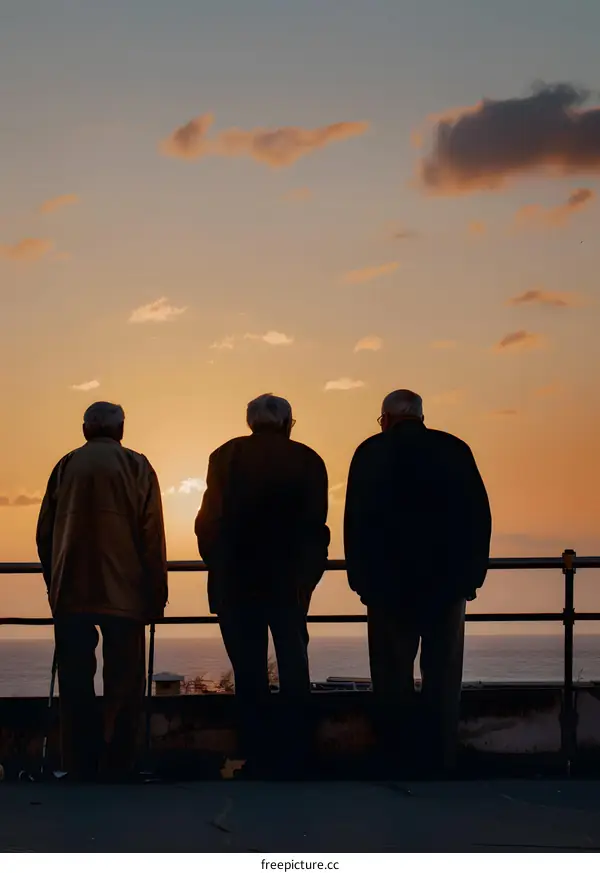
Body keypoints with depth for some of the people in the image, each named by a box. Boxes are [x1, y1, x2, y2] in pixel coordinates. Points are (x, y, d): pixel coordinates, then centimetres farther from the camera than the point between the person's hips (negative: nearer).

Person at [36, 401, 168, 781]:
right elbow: (152, 536, -4)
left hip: (70, 593, 2)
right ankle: (118, 767, 1)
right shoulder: (136, 466, 1)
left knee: (76, 683, 7)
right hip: (123, 593, -2)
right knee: (124, 685, 3)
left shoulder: (65, 466, 7)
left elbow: (45, 532, 7)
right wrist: (156, 594, 0)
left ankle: (81, 767, 7)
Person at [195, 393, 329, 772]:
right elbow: (315, 525, -4)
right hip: (290, 579, 1)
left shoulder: (225, 456, -1)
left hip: (236, 578, 0)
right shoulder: (307, 461, -1)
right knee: (293, 662, 13)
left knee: (249, 669, 4)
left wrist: (217, 563, 9)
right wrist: (308, 572, 6)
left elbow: (210, 519, -3)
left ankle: (259, 755, 5)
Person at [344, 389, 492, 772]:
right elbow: (480, 515, 0)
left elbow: (356, 522, -5)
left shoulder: (371, 453, -2)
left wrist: (361, 578, 1)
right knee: (443, 677, 8)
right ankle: (441, 760, 9)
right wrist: (472, 573, 5)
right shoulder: (455, 450, 2)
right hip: (448, 582, 1)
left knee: (393, 676, 8)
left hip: (390, 583, -1)